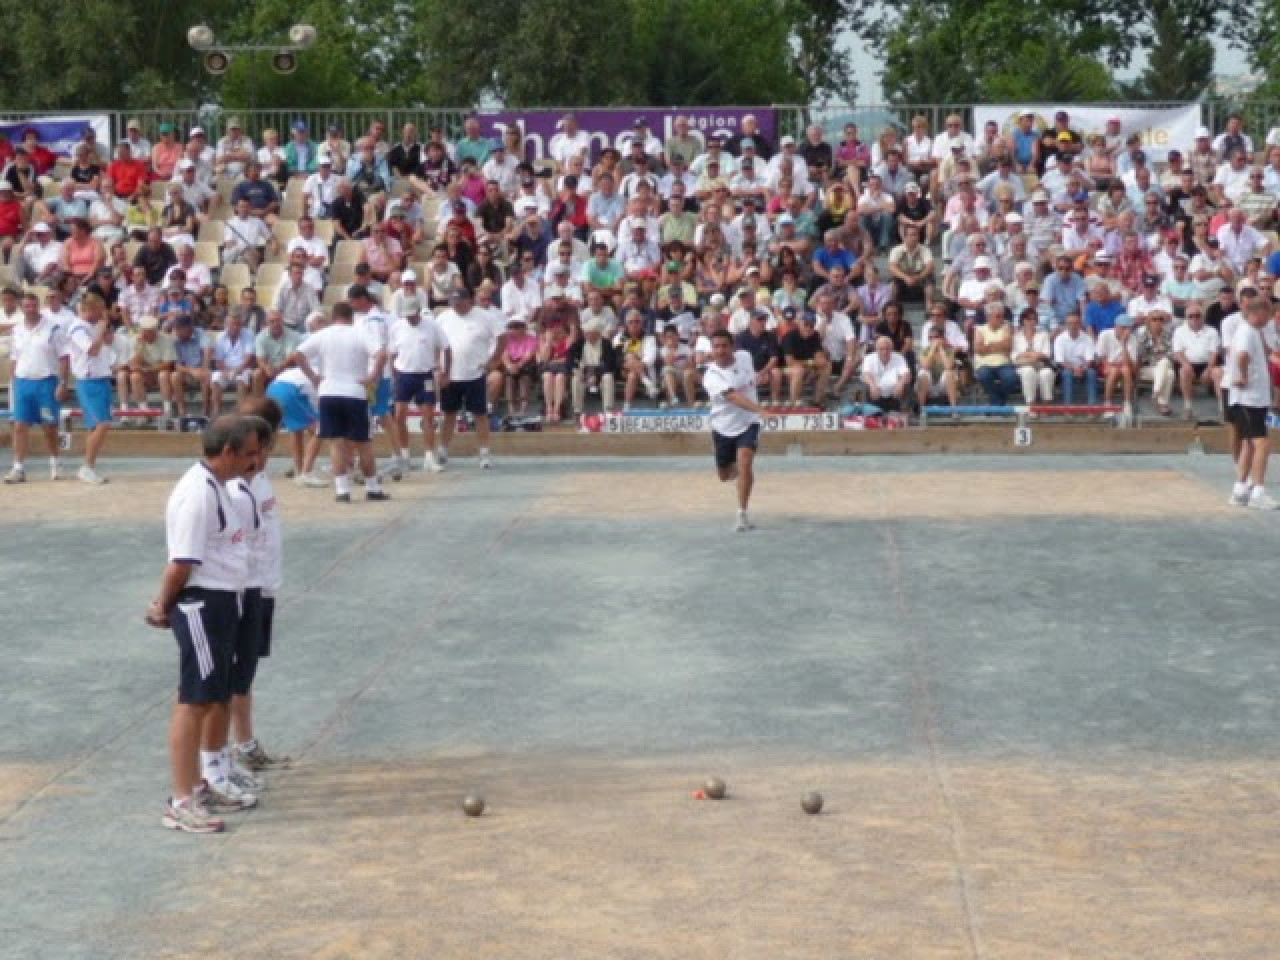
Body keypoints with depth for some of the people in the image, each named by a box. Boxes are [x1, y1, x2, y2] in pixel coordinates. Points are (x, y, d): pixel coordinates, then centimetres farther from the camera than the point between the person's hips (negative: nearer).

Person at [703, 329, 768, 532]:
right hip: (723, 428, 0)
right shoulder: (711, 376, -22)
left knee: (745, 463, -23)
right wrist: (758, 408, -50)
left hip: (747, 424, 0)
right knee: (724, 475, 13)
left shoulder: (744, 357, -7)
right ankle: (737, 468, 52)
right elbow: (734, 397, -39)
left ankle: (742, 514, -18)